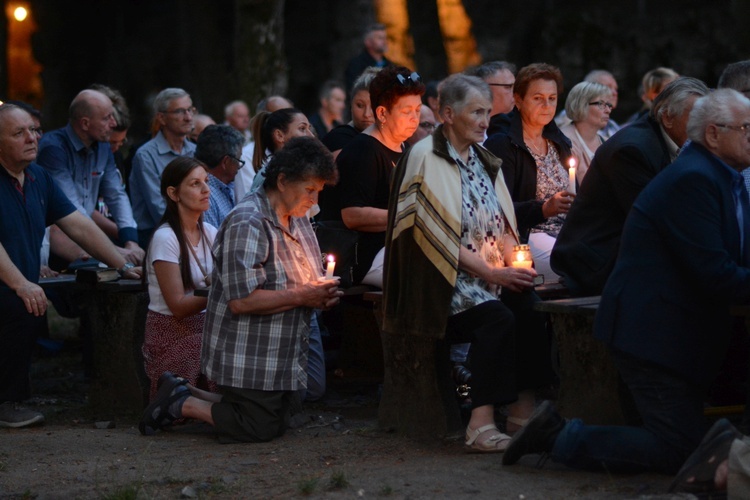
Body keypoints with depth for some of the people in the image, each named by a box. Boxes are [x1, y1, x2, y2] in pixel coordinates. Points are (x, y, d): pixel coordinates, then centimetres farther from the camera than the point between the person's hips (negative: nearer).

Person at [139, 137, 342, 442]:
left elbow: (302, 281, 22)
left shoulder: (297, 219, 10)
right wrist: (301, 297, -22)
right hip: (248, 359, -10)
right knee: (261, 431, -7)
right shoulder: (247, 224, -22)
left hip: (281, 356, 10)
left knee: (277, 425, 17)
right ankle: (181, 404, 8)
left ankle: (184, 397, 22)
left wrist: (322, 295, -2)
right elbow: (241, 301, -27)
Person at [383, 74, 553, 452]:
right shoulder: (425, 158, -7)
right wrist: (491, 273, -16)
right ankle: (481, 425, -34)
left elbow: (502, 224, 19)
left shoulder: (484, 160, 17)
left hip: (491, 271, 7)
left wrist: (513, 260, -4)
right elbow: (435, 234, -13)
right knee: (496, 317, -32)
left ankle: (523, 410, -19)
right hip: (443, 276, -7)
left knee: (533, 302, -23)